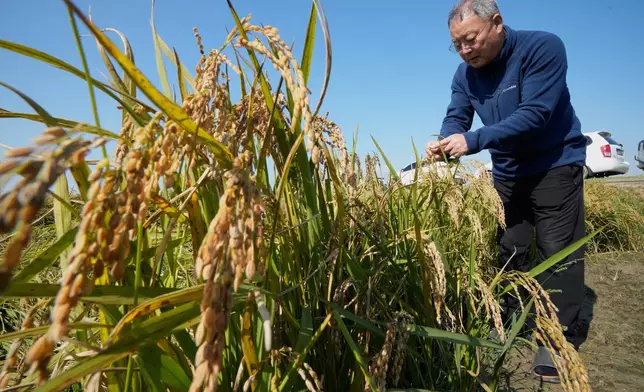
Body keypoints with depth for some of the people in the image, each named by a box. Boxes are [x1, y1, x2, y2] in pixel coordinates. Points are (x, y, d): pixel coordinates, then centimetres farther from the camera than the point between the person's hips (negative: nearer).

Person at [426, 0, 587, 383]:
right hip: (507, 173, 6)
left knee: (557, 251, -4)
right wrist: (445, 143, -28)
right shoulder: (465, 73, -2)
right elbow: (456, 118, -5)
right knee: (508, 249, 12)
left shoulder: (543, 47, -21)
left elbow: (534, 114, -30)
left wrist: (473, 140, -38)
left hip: (555, 165, -5)